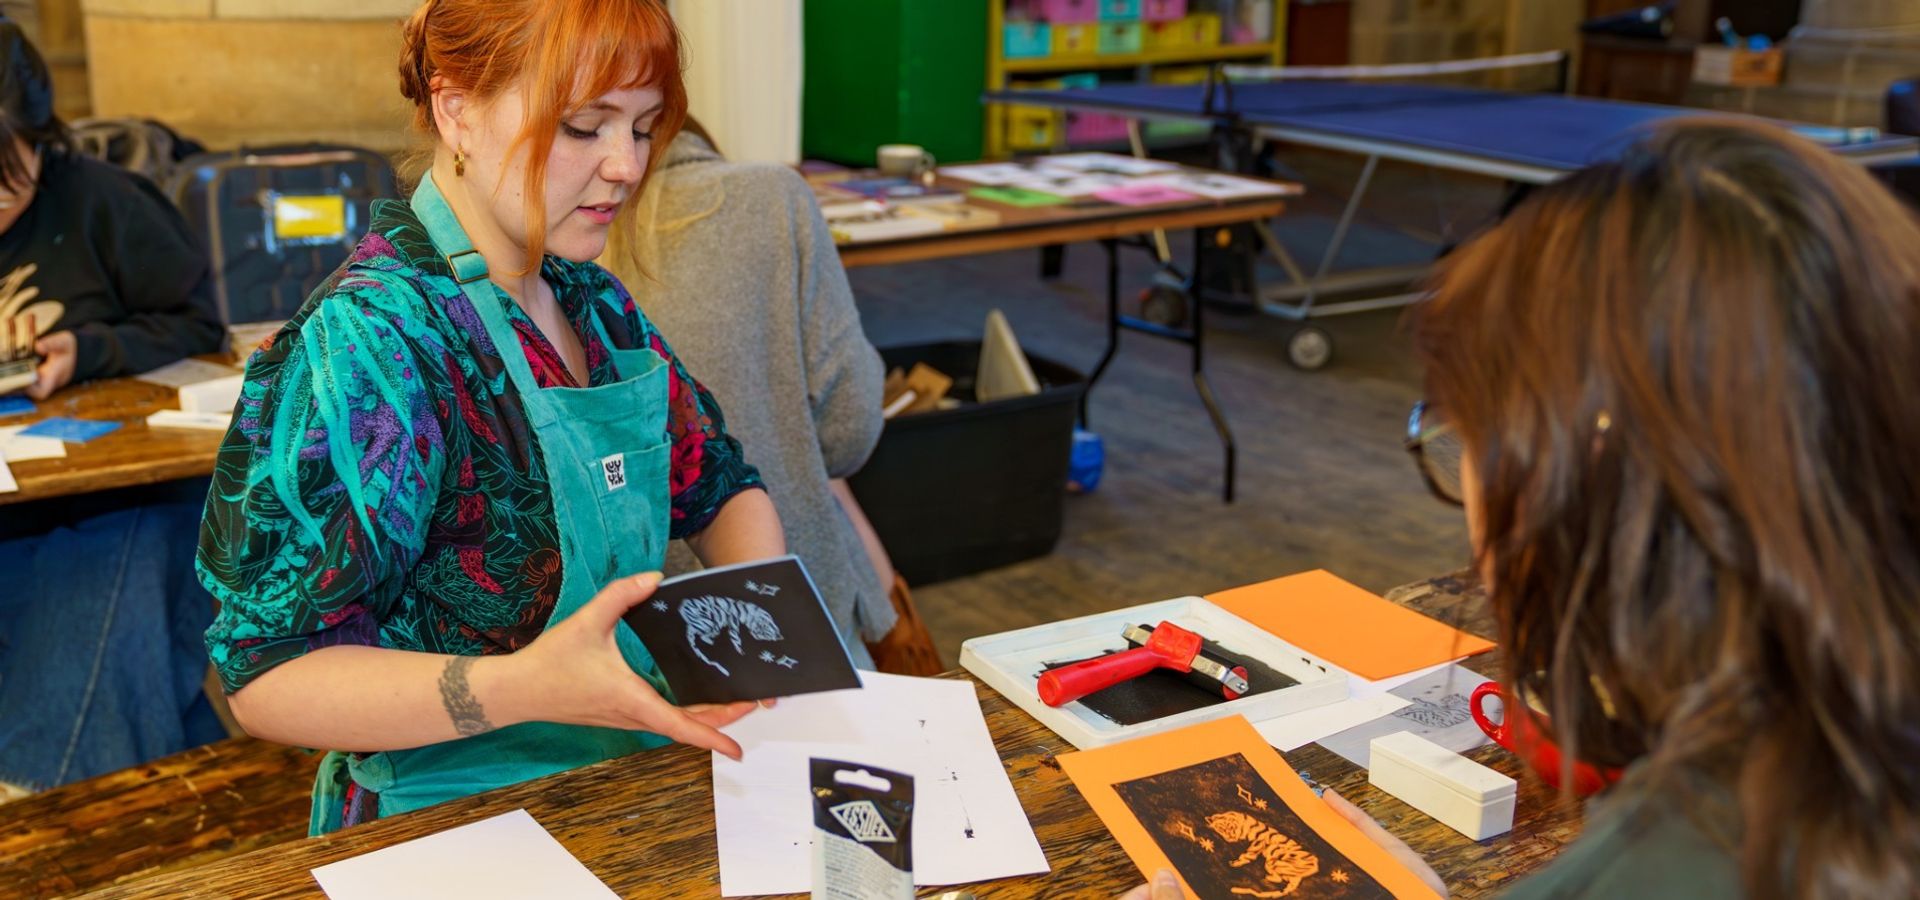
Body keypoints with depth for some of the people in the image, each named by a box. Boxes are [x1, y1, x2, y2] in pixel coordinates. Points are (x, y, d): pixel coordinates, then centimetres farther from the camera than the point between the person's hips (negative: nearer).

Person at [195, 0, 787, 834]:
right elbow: (268, 677, -18)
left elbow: (719, 486, 17)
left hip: (622, 788, 7)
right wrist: (526, 686, -33)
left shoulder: (591, 301, 8)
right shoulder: (365, 344, -18)